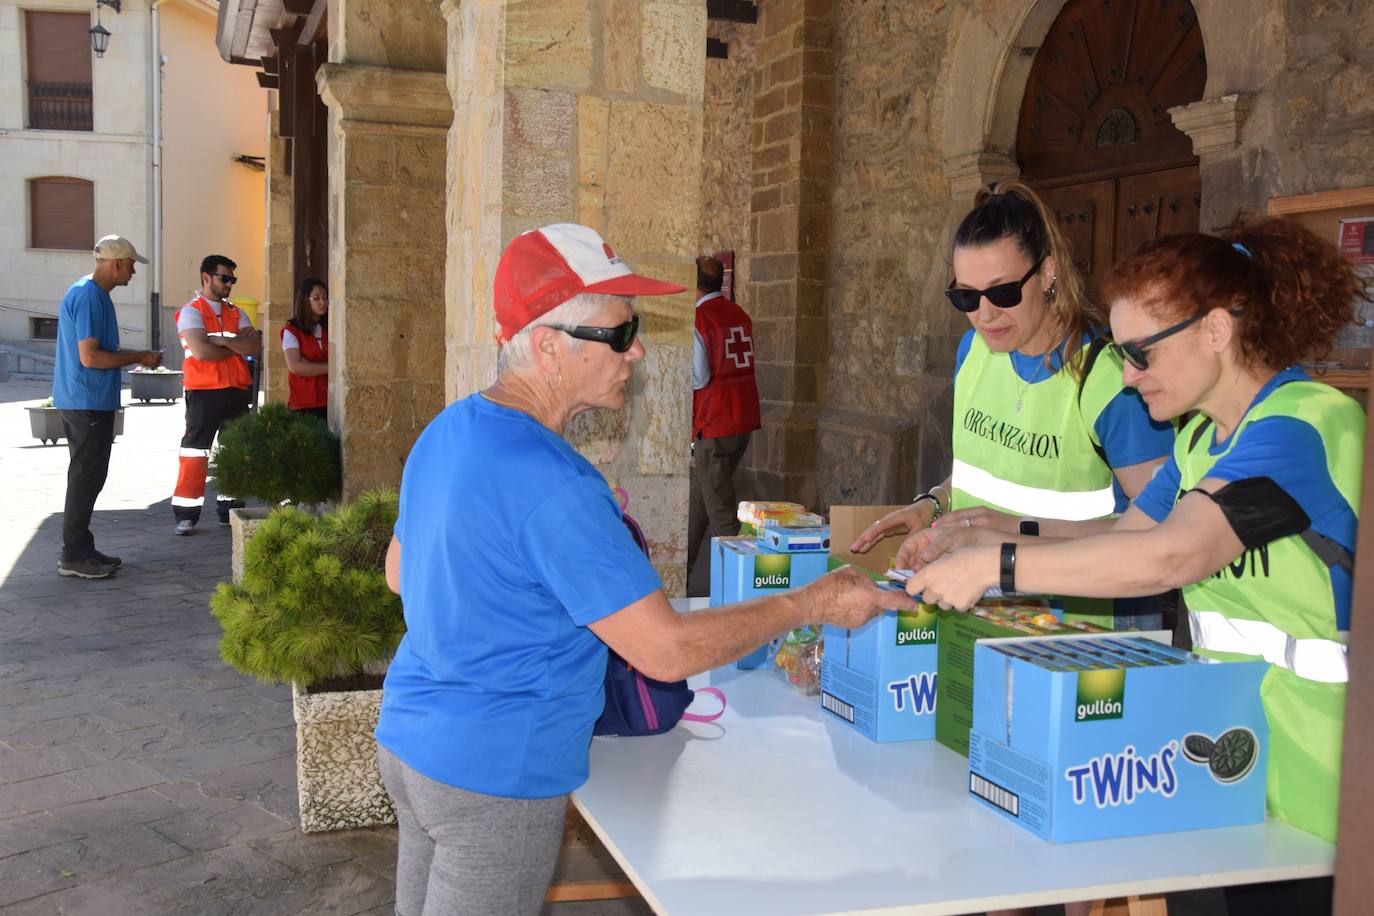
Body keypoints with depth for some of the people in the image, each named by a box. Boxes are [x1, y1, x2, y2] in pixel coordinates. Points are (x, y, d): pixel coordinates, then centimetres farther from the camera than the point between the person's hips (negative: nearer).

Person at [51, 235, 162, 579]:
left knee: (86, 476, 14)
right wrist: (138, 357, -13)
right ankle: (73, 556, 2)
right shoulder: (89, 297, -18)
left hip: (84, 402, 10)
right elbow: (89, 357, -22)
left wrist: (135, 356, 16)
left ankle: (81, 548, 21)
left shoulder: (90, 293, 14)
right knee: (86, 477, -4)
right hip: (89, 403, -10)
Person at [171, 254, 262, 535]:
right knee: (195, 450, -4)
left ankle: (229, 509, 21)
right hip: (204, 391, -6)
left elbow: (256, 348, 0)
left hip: (237, 391, 6)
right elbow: (201, 351, -19)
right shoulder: (191, 311, -4)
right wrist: (238, 348, -6)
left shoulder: (236, 313, 14)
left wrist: (224, 341, -13)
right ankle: (186, 514, 1)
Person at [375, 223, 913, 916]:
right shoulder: (550, 483, -27)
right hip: (494, 777, -9)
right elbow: (667, 651, -26)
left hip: (408, 741, 9)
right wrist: (814, 604, -14)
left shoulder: (446, 432, 2)